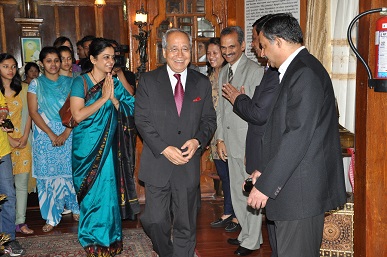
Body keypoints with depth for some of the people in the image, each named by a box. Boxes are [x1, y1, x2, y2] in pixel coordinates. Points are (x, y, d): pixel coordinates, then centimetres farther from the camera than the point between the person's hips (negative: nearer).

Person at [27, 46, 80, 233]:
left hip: (68, 135, 1)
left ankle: (75, 208, 24)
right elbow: (33, 112, -4)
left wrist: (65, 134, -12)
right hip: (45, 137, 0)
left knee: (70, 172, 6)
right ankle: (51, 217, 12)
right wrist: (51, 134, -13)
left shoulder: (69, 82, 5)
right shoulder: (36, 84, 3)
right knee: (48, 175, 3)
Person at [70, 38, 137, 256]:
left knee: (109, 188, 6)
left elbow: (127, 112, 3)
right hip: (87, 145, -3)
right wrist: (103, 98, -16)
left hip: (109, 145, 3)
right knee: (93, 191, 5)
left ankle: (109, 238, 23)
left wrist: (113, 98, -13)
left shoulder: (115, 83, 6)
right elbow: (78, 115, -17)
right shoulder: (81, 82, -7)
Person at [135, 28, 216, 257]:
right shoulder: (148, 81, 0)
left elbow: (209, 119, 8)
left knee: (186, 225, 11)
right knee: (155, 221, 2)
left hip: (189, 165, 2)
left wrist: (198, 140, -12)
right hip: (158, 164, -1)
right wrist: (164, 149, -15)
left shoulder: (202, 83, 6)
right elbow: (142, 120, -4)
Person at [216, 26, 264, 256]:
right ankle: (247, 233, 30)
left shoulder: (255, 71, -10)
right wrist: (220, 139, 11)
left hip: (249, 142, -7)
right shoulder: (224, 73, 14)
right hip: (230, 142, 8)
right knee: (237, 191, 15)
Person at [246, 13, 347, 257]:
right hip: (293, 183, 10)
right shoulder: (298, 70, 14)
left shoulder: (305, 73, -17)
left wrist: (266, 185, -18)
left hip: (301, 190, -10)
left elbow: (298, 136, -23)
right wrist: (265, 171, 14)